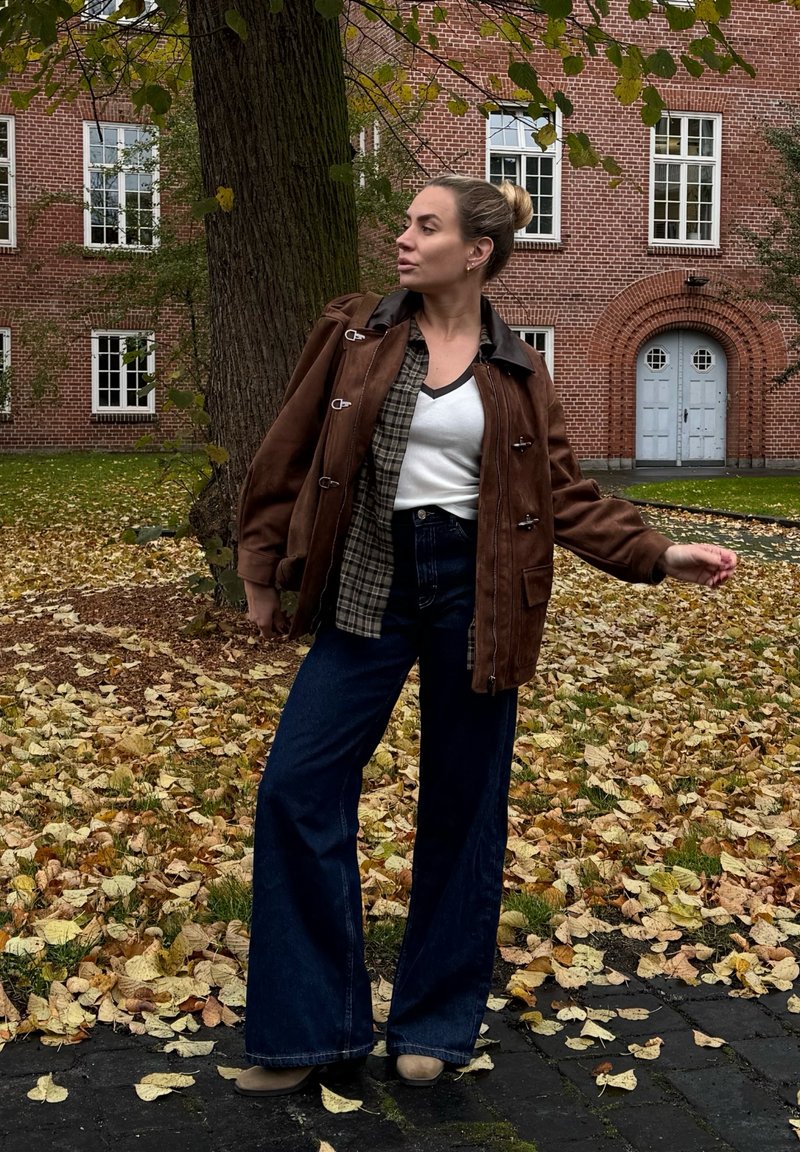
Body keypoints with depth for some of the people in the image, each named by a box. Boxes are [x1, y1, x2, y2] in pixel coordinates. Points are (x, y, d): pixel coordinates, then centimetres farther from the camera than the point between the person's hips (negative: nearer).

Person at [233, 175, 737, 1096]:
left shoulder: (517, 374, 4)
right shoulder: (352, 335, 3)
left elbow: (566, 496, 5)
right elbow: (290, 451, 6)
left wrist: (659, 555, -6)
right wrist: (261, 569, 6)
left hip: (474, 592, 0)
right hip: (368, 585, 1)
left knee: (463, 804, 7)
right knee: (298, 785, -5)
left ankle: (436, 1020, 23)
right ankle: (310, 1024, 9)